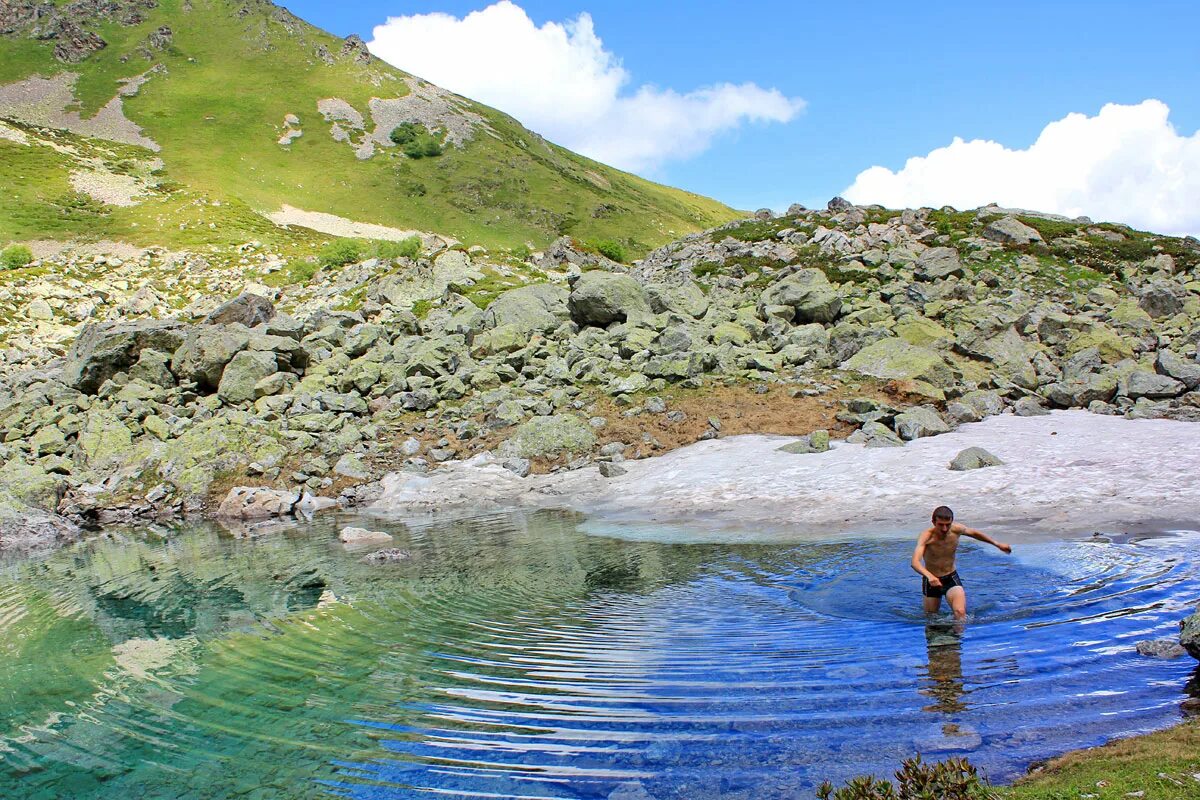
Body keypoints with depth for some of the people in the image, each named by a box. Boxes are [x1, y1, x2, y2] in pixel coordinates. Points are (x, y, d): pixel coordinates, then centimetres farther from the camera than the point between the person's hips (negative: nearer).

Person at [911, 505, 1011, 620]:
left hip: (952, 578, 2)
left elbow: (974, 533, 10)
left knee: (960, 613, -22)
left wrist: (997, 544, 17)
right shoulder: (926, 536, -27)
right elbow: (915, 562, -41)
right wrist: (929, 576, -59)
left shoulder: (956, 529, -15)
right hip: (931, 581, -2)